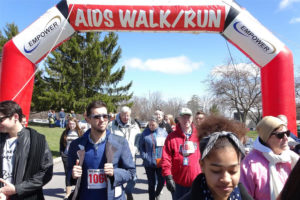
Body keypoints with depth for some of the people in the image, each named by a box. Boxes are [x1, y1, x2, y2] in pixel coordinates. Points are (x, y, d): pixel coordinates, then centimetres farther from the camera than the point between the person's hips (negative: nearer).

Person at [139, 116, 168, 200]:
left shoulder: (163, 132, -2)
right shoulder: (145, 133, -4)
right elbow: (141, 147, 1)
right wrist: (144, 157, -9)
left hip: (161, 162, 1)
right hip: (149, 163, -1)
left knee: (161, 181, 7)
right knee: (151, 183, 10)